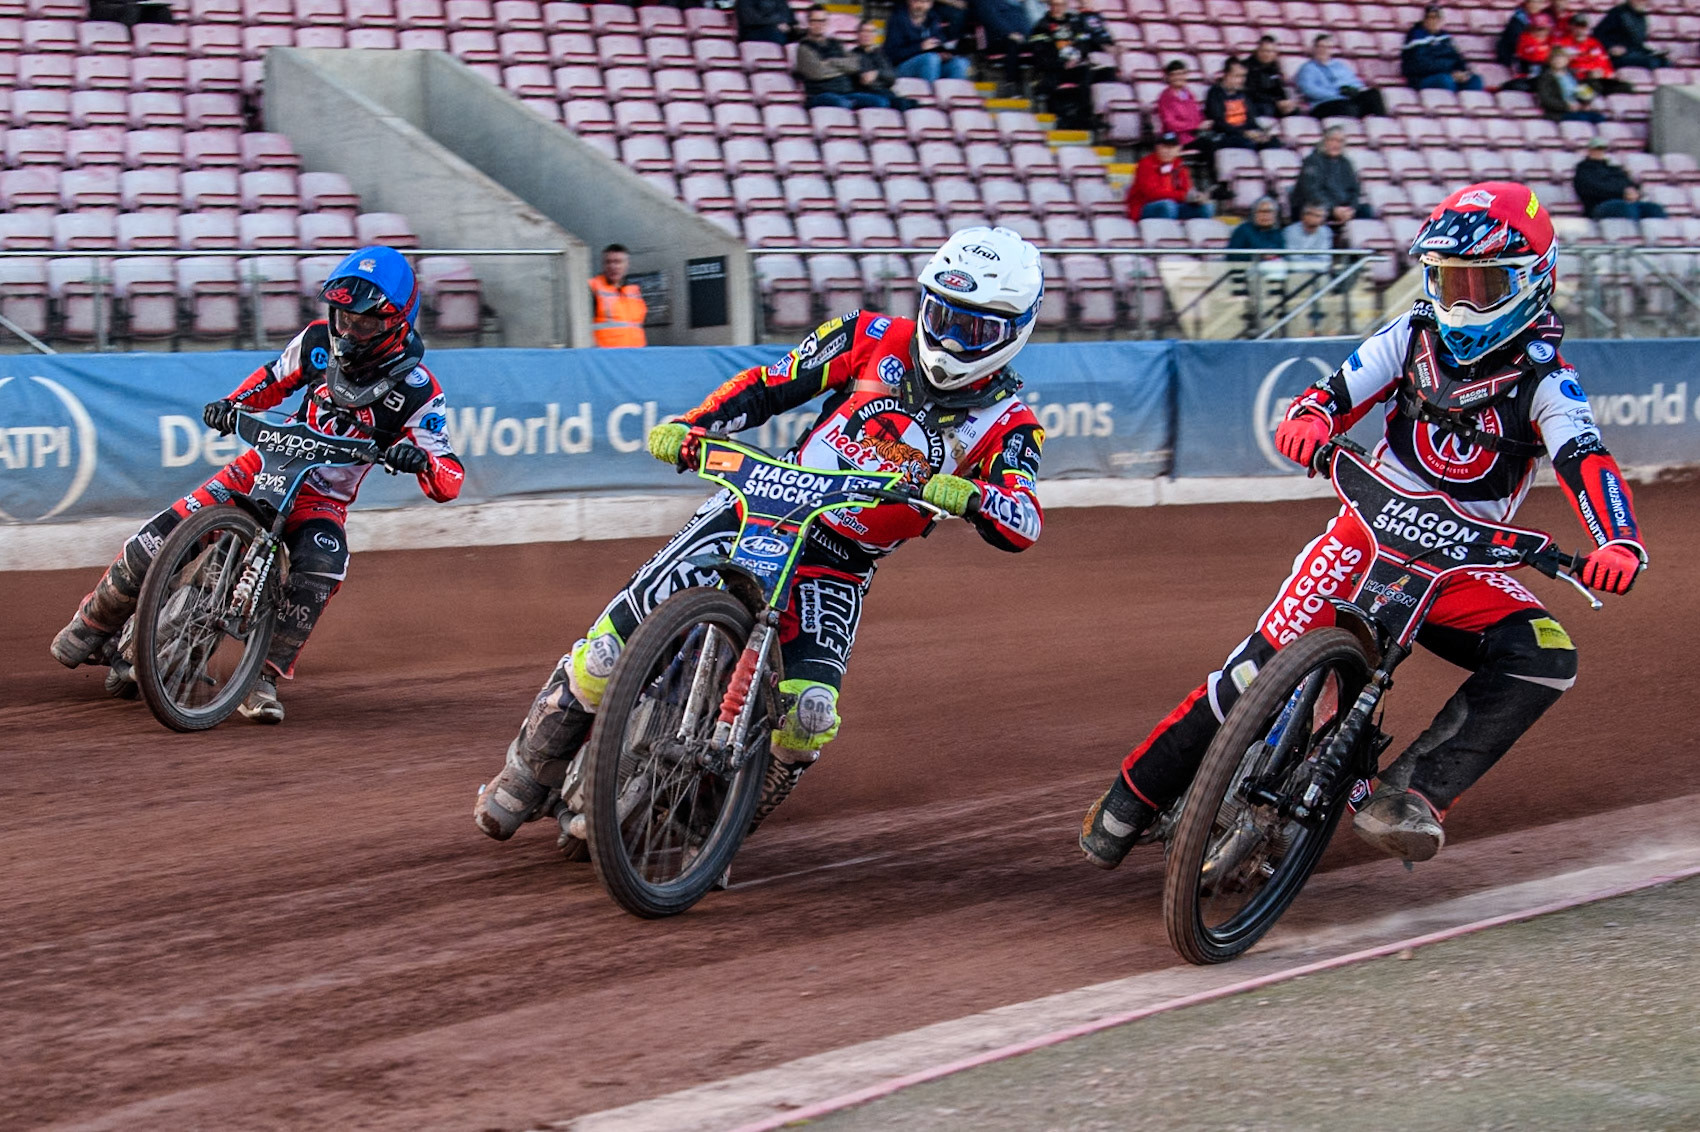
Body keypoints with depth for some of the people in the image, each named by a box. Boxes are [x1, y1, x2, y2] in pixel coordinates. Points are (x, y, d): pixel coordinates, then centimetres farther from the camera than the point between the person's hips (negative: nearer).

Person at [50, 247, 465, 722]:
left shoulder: (417, 391, -16)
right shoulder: (319, 341, -5)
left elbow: (448, 483, -18)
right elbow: (274, 377, 15)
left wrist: (419, 458, -41)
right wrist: (231, 404, -4)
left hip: (323, 499, -2)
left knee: (322, 564, -37)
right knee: (161, 536, -14)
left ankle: (266, 677, -27)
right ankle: (93, 627, 9)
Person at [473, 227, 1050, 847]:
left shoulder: (1007, 423, -2)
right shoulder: (876, 340, 1)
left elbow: (1024, 524, -16)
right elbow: (769, 383, 5)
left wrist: (970, 496, -38)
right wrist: (688, 425, -11)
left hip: (839, 568, 0)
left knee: (809, 713, -25)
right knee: (614, 644, -11)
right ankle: (528, 775, 11)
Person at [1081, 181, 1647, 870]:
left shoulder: (1545, 378, -6)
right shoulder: (1414, 336, 3)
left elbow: (1587, 463, -20)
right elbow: (1338, 393, 1)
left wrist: (1619, 545, -39)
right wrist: (1308, 419, -25)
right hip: (1371, 528, 0)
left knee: (1546, 659, -27)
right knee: (1268, 661, -16)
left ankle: (1412, 793, -28)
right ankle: (1134, 794, -2)